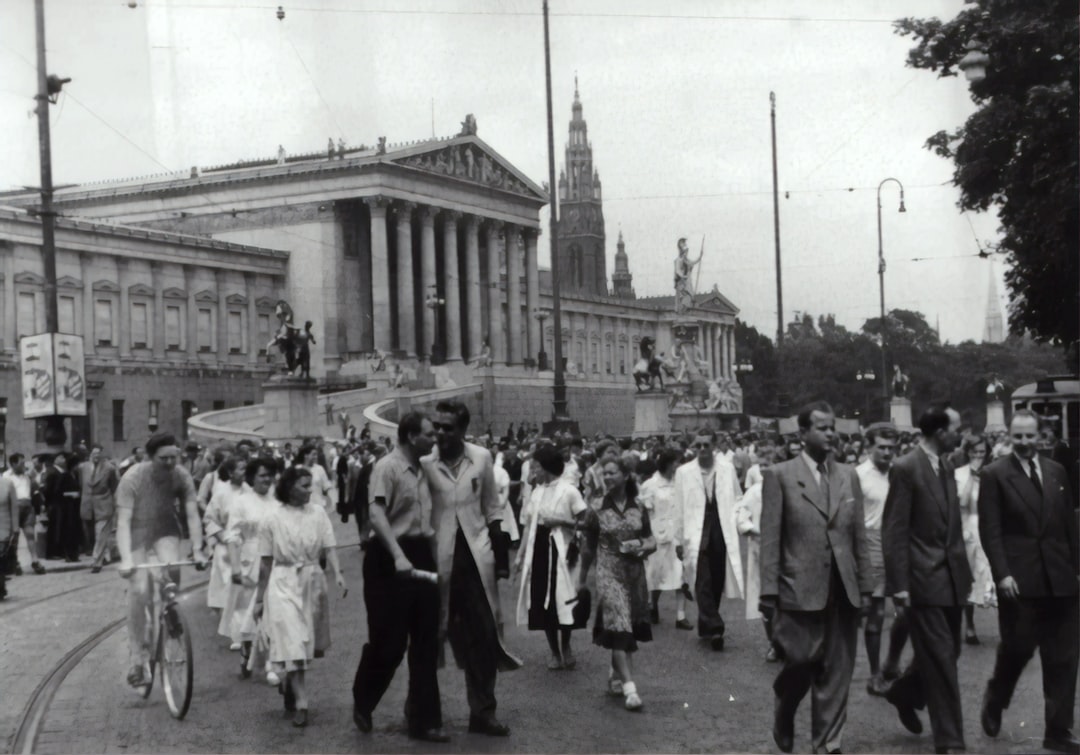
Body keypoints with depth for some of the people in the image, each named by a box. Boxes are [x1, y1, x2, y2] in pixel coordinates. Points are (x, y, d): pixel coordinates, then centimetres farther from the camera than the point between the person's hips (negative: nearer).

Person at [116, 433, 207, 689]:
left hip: (165, 529, 2)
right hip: (138, 532, -2)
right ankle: (138, 656, -2)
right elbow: (123, 520, -28)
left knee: (172, 570, -26)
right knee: (139, 590, -13)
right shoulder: (133, 477, -25)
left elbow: (192, 514, -16)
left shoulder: (182, 476, -17)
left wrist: (197, 550, -26)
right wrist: (125, 559, -38)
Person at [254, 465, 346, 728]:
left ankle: (289, 684, 37)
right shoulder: (273, 518, -3)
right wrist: (260, 598, 5)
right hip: (284, 584, -3)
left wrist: (338, 572, -23)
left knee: (309, 643, 11)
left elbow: (329, 548, -5)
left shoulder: (318, 513, 0)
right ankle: (300, 704, -6)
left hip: (313, 581, 3)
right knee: (292, 644, -8)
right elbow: (266, 562, 2)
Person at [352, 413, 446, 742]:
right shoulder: (387, 467, -12)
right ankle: (362, 704, 25)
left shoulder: (422, 469, 13)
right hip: (391, 559, -8)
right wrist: (398, 556, -34)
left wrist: (429, 554, 17)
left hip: (421, 555, 8)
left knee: (426, 643, 7)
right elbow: (376, 515, -24)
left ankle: (424, 721, 14)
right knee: (389, 641, -1)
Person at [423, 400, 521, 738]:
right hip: (441, 556, -2)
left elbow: (491, 508, 8)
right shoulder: (424, 462, -7)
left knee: (484, 634, 5)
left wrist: (501, 552, 6)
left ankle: (483, 711, 16)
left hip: (476, 554, 2)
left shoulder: (482, 458, 0)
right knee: (437, 632, 6)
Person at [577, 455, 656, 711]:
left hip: (635, 574, 3)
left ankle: (615, 676, 28)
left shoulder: (639, 508, 4)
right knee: (618, 628, -12)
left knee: (629, 628, 9)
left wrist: (642, 546, -12)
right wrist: (582, 578, 13)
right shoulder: (597, 510, -3)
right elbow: (589, 548, 6)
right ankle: (629, 687, -15)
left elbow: (651, 540, 11)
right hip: (609, 573, -3)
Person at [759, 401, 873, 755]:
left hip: (842, 590, 4)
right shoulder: (779, 476, -2)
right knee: (801, 662, -3)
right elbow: (770, 539, -5)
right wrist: (769, 592, -9)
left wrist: (865, 586, 7)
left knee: (836, 672, 5)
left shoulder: (848, 476, 11)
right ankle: (783, 714, 27)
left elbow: (860, 536, 12)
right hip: (799, 589, -4)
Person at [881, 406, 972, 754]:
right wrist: (899, 585, -16)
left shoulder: (947, 466, 11)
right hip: (923, 578, -8)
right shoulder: (905, 468, -13)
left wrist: (964, 569, 13)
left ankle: (904, 693, 39)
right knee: (940, 660, -2)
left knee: (947, 653, 15)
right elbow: (894, 531, -14)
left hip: (951, 575, 8)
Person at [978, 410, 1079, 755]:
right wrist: (1002, 574, -14)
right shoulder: (995, 474, -2)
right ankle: (994, 701, 30)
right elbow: (990, 530, -6)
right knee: (1017, 648, 1)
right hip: (1019, 579, -4)